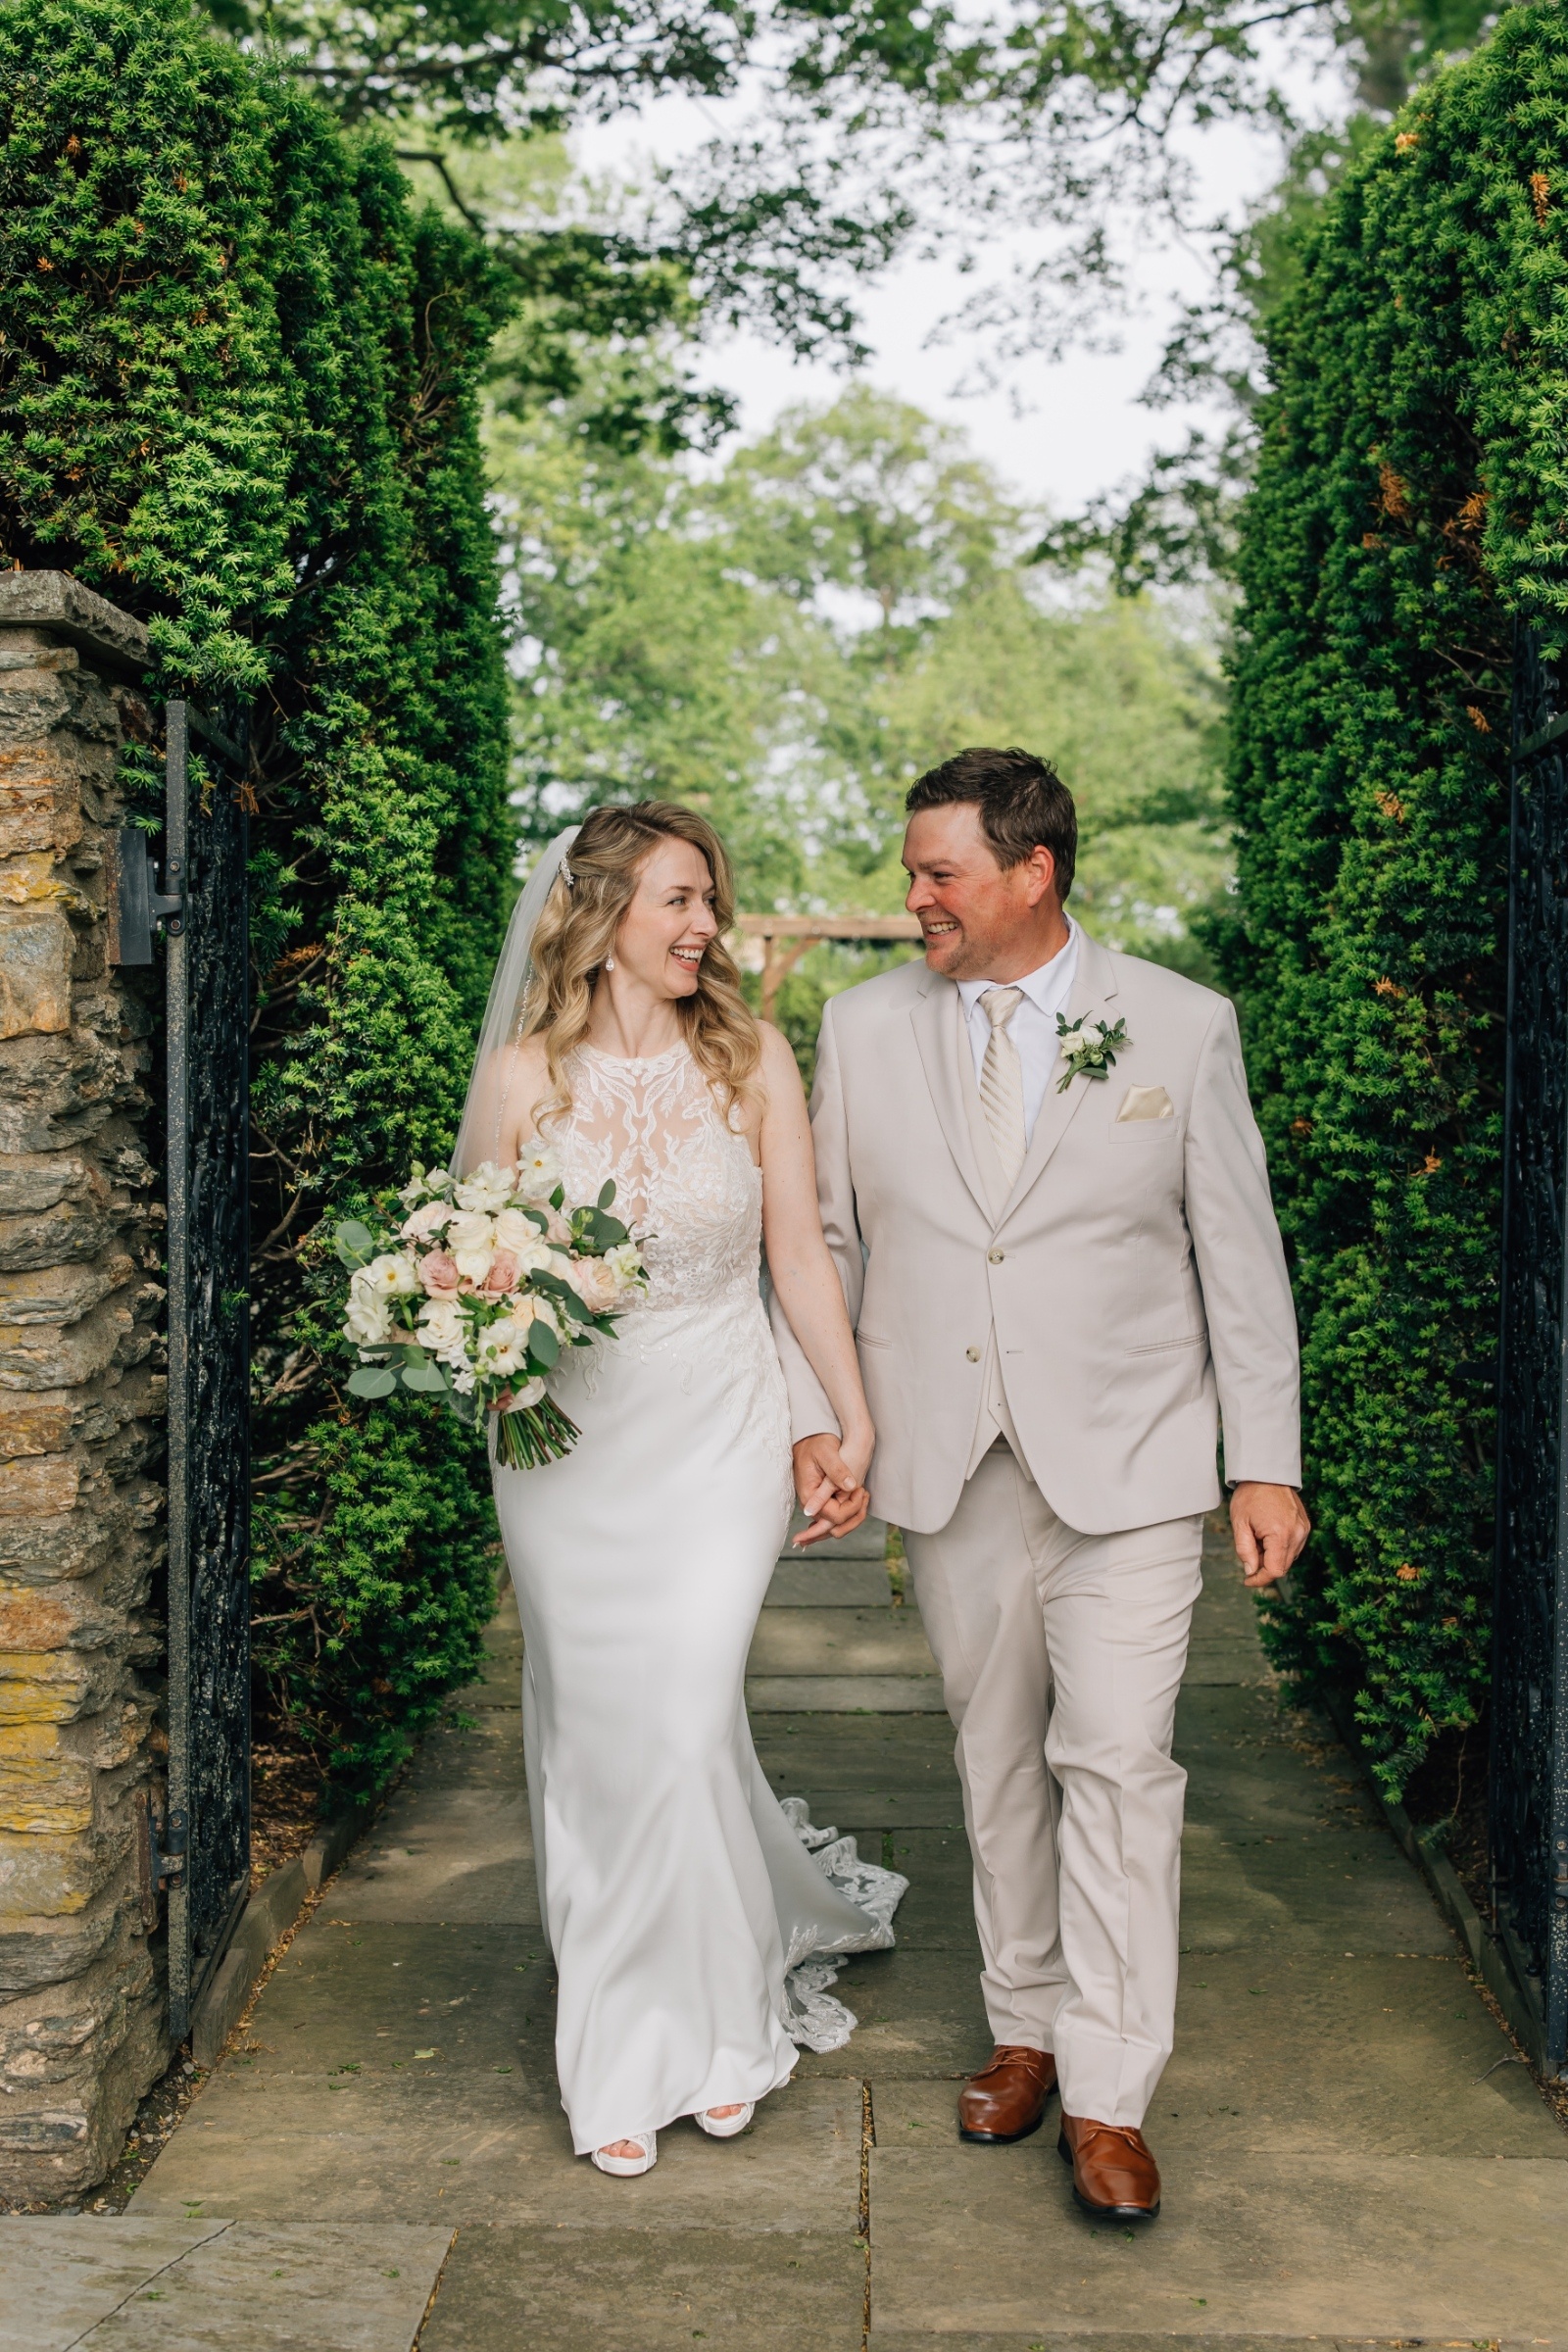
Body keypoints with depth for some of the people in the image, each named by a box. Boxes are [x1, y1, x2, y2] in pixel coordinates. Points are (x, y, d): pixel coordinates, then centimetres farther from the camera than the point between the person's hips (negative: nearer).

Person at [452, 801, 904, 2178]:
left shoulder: (751, 1058, -2)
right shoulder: (522, 1075, -3)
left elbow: (802, 1252, 2)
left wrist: (856, 1422, 0)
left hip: (718, 1435, -1)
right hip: (567, 1443, 1)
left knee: (685, 1726, -6)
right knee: (590, 1740, 8)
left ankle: (713, 2025, 20)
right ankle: (617, 2056, 28)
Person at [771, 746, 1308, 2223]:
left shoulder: (1182, 1027, -2)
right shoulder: (864, 1026, 3)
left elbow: (1240, 1256, 0)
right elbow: (825, 1234, 10)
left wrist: (1266, 1463, -2)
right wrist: (817, 1415, 4)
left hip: (1127, 1462, -2)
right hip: (949, 1466, 3)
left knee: (1119, 1762, -5)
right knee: (998, 1759, 13)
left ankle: (1107, 2094, 9)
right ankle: (1027, 2028, 30)